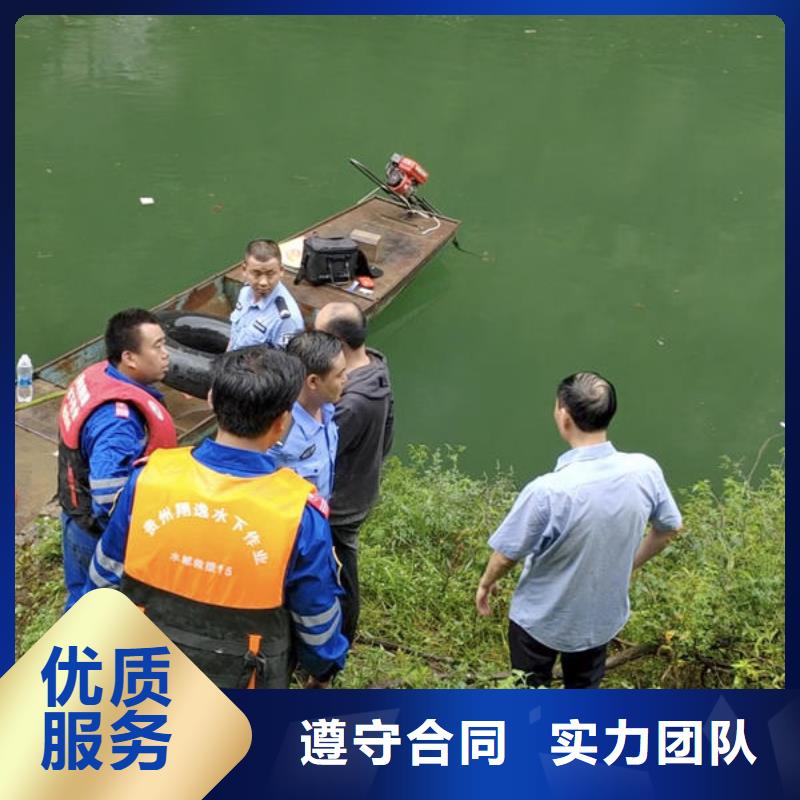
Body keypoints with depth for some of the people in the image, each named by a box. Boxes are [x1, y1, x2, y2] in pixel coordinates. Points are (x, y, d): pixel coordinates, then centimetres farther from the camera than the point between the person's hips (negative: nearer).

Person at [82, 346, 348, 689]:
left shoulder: (148, 479, -19)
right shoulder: (299, 513, -26)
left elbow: (105, 575, -3)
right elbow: (317, 615, -10)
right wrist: (325, 666, 11)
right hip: (240, 681, -2)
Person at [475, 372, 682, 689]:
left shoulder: (548, 491, -35)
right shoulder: (645, 472, -20)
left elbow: (506, 555, -20)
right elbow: (668, 528, 0)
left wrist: (486, 583, 2)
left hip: (541, 618, -4)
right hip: (602, 616, 4)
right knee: (585, 691, 28)